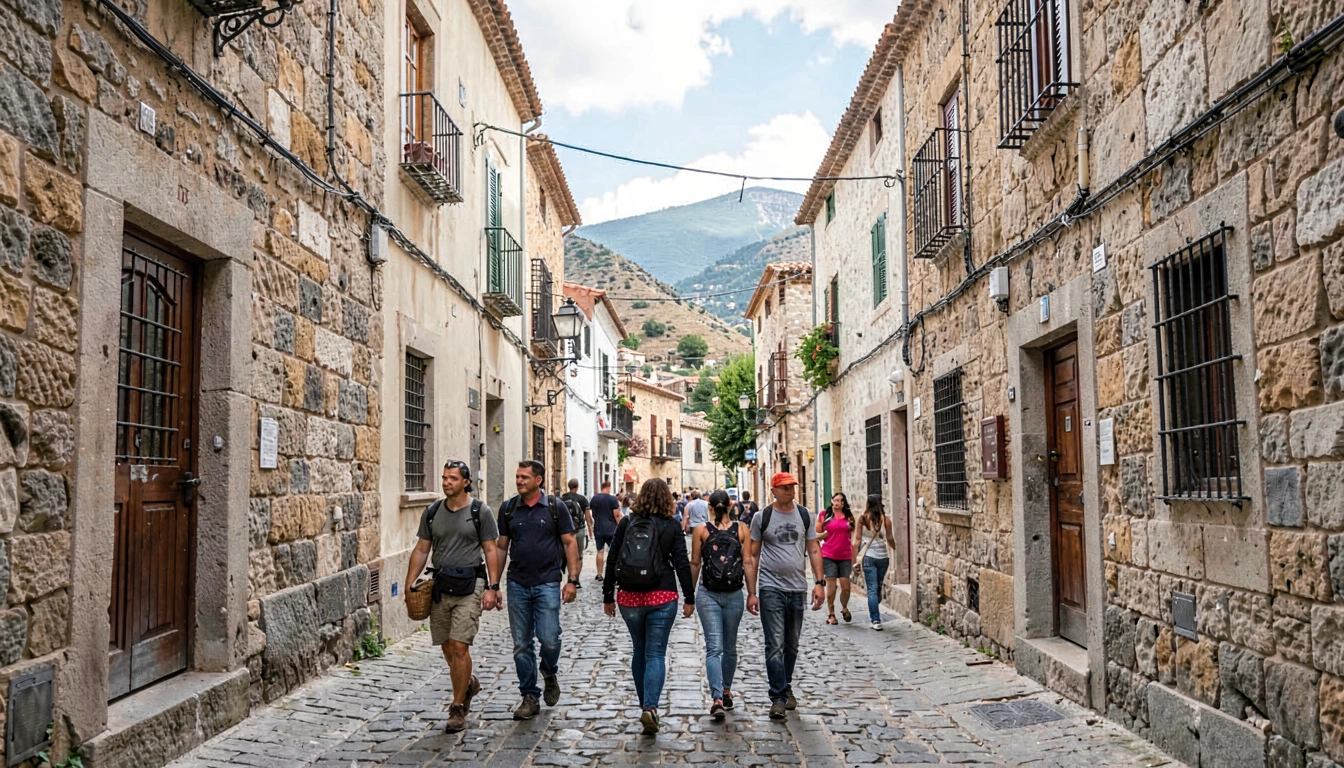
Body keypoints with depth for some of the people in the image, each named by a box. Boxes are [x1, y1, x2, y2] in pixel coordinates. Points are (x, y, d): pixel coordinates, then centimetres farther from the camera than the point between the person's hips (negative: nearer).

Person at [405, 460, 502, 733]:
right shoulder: (432, 512, 8)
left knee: (459, 647, -10)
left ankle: (458, 709, 0)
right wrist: (409, 585, 3)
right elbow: (421, 550, 11)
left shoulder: (480, 512, -2)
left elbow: (490, 551, -2)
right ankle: (468, 683, 39)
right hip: (440, 586, 4)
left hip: (469, 586, -4)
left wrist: (492, 587, -9)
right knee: (447, 648, 11)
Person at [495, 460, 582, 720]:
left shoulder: (555, 507, -1)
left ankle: (549, 674, 23)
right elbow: (501, 548, 11)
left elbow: (570, 543, 1)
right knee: (522, 644, 5)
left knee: (549, 639, -9)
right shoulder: (508, 509, 7)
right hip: (517, 584, 3)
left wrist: (572, 580, -6)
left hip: (547, 583, -3)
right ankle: (530, 697, 16)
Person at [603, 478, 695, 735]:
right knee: (656, 654, 1)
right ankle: (650, 707, -15)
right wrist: (690, 598, 2)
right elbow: (682, 563, -4)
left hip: (629, 598, 2)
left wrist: (608, 596, 10)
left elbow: (612, 561, 3)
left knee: (639, 651, 18)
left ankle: (645, 705, 25)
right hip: (662, 598, -2)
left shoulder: (626, 523, 2)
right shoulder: (671, 526, -3)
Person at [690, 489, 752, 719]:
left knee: (713, 648, -4)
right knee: (730, 647, 18)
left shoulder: (701, 530, -2)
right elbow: (748, 563, -3)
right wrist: (752, 593, 1)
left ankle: (718, 699, -17)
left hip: (707, 594, -1)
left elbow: (695, 564, 0)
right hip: (734, 595, 1)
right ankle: (726, 692, 32)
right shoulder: (742, 529, 0)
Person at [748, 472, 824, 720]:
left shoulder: (804, 515, 7)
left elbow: (813, 550, 10)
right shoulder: (762, 517, -2)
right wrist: (751, 592, -4)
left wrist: (819, 582, 0)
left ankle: (786, 687, 31)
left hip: (798, 588, 3)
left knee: (792, 644, 14)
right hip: (771, 588, -3)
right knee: (775, 645, -7)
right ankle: (778, 698, -4)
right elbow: (753, 556, 1)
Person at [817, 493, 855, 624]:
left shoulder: (849, 516, 9)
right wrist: (825, 534, -13)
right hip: (829, 556, -2)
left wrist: (854, 559, 9)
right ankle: (830, 614, 10)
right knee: (831, 586, -4)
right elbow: (816, 535, 8)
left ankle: (844, 608, 25)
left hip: (845, 557, 2)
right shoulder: (824, 515, 4)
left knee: (846, 586, -1)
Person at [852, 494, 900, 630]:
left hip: (868, 556, -2)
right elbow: (890, 539, -3)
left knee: (872, 589, 0)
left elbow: (857, 539, -5)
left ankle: (876, 620, -8)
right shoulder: (886, 519, -5)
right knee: (878, 587, 20)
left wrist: (855, 557, 0)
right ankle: (874, 615, 34)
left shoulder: (863, 518, -6)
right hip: (883, 556, 2)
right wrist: (896, 551, 14)